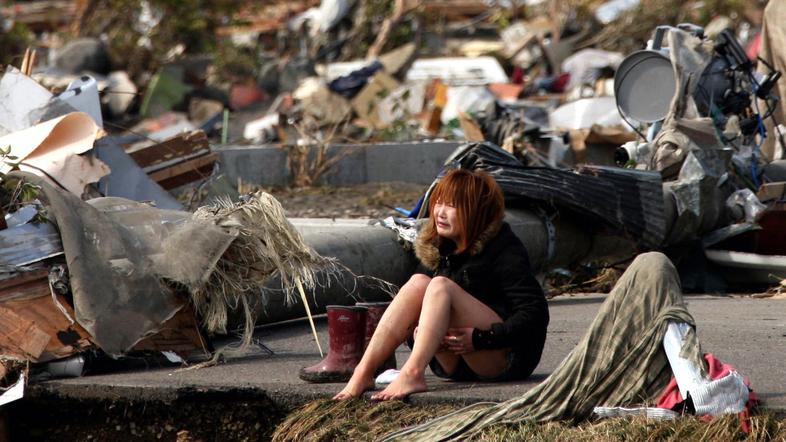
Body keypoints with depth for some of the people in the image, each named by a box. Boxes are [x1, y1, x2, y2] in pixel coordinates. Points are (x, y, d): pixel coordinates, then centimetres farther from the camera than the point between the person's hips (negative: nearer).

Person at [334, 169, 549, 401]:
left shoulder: (505, 250, -10)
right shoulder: (435, 247, 8)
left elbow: (536, 313, -16)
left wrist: (481, 338, -24)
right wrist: (417, 330, -13)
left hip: (507, 359, -6)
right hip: (456, 365, 6)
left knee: (440, 286, -25)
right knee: (418, 283, -17)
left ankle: (412, 374, -47)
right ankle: (364, 372, -31)